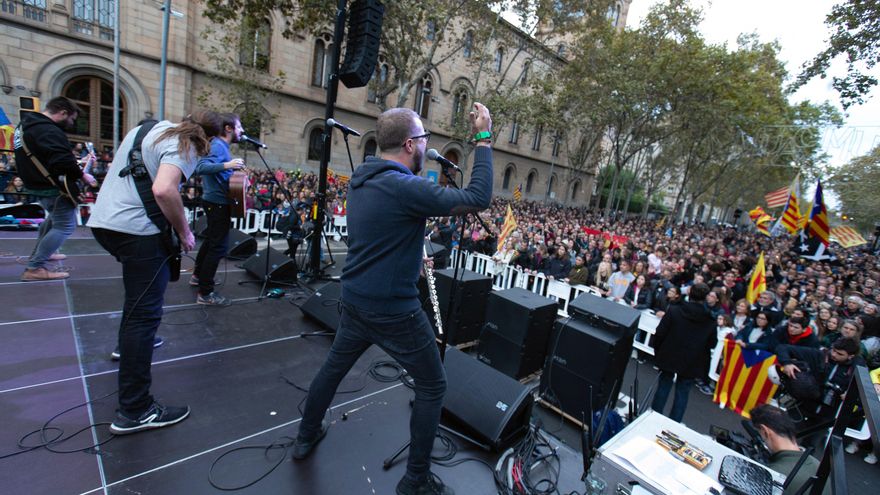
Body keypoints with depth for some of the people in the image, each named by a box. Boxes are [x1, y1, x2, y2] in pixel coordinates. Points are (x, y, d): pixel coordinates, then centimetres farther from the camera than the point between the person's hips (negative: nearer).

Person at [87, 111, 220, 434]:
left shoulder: (146, 128, 19)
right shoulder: (184, 147, -9)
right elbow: (164, 190, -26)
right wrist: (184, 231, -13)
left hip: (102, 221, 10)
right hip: (137, 229, -10)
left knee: (138, 294, 31)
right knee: (145, 313, -7)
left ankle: (131, 344, 49)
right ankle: (134, 412, -3)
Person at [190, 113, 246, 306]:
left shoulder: (221, 145, 13)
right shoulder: (218, 145, -17)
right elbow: (201, 167, -32)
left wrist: (233, 169, 11)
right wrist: (226, 165, -44)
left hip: (215, 201, 11)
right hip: (218, 203, -11)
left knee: (211, 240, 24)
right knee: (219, 246, -8)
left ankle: (198, 276, 40)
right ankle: (205, 293, -2)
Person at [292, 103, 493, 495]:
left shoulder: (362, 179, 4)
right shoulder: (405, 188, -23)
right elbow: (479, 199, -20)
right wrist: (483, 140, -13)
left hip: (355, 299, 9)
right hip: (394, 310, -8)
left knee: (334, 366, 28)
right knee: (432, 385, 11)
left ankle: (306, 438, 50)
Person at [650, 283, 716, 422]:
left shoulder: (674, 310, -14)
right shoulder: (710, 320, -8)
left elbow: (660, 333, -11)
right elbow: (712, 343, 0)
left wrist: (657, 351, 2)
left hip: (669, 357, -1)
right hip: (692, 362, 1)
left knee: (664, 386, 15)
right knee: (682, 392, 12)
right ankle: (674, 423, 19)